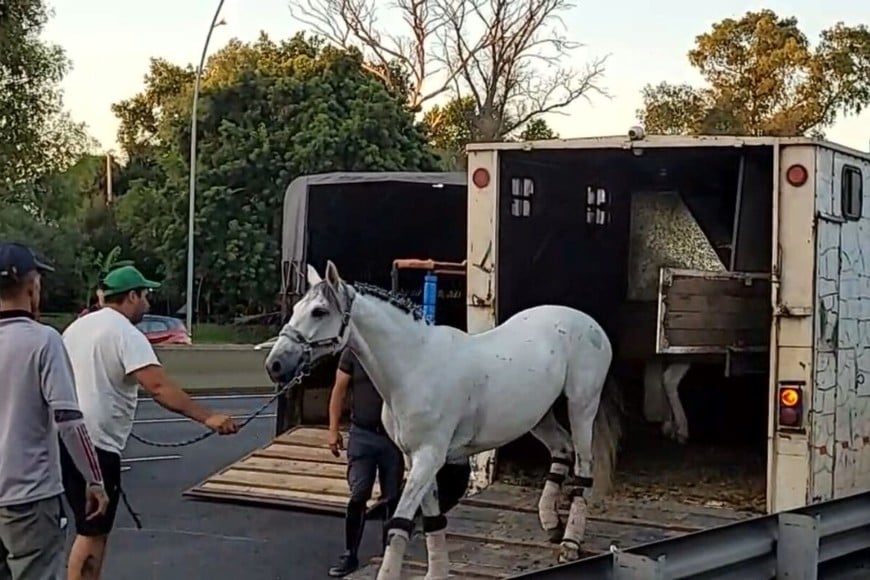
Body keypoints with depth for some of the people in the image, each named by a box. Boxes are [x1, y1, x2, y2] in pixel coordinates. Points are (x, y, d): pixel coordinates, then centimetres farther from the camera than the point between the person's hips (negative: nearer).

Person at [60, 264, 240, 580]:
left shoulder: (79, 326, 15)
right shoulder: (126, 334, -14)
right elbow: (159, 387, -27)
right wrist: (208, 417, -33)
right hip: (94, 445, -9)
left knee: (92, 529, 19)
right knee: (93, 533, -3)